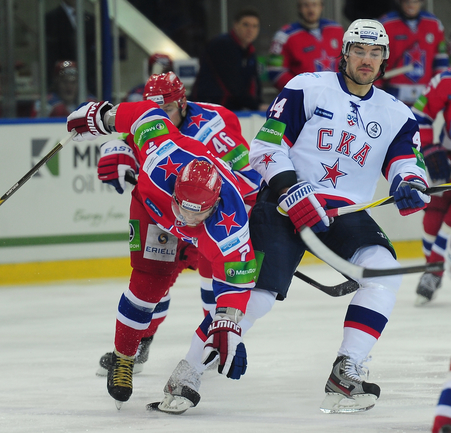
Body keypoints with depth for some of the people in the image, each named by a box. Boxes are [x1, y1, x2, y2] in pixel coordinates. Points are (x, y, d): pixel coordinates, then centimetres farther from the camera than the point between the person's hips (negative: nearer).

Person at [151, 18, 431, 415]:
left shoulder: (396, 114, 10)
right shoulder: (308, 89, -2)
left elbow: (406, 159, 2)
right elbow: (267, 145, -4)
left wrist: (411, 184, -22)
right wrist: (292, 192, -18)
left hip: (345, 211, 4)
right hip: (285, 202, -4)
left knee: (384, 269, -22)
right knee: (256, 292, -18)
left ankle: (345, 372, -18)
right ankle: (187, 375, -4)